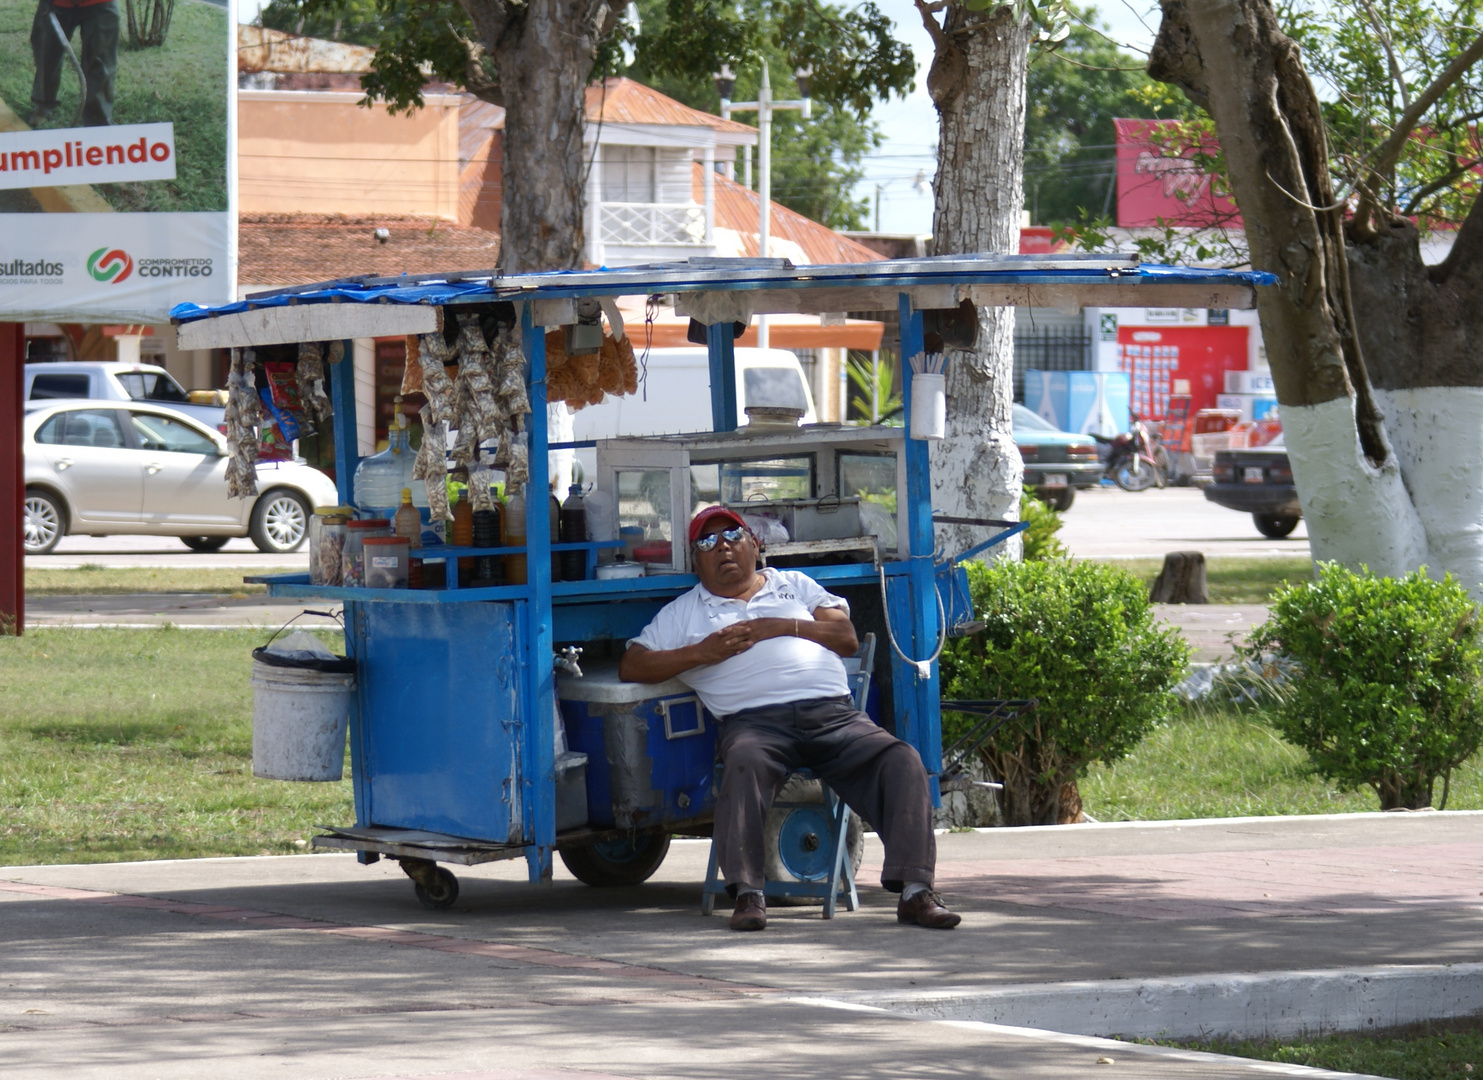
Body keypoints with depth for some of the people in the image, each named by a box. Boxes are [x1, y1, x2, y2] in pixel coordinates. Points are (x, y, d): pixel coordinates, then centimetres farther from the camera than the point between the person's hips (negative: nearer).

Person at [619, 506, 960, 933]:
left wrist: (781, 627, 2)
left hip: (832, 712, 2)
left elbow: (847, 637, 16)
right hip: (755, 718, -2)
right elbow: (631, 666, 13)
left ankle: (915, 890, -27)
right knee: (745, 764, -39)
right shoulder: (683, 612, 24)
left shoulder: (795, 585, 29)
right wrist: (700, 652, 0)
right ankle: (747, 894, -40)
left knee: (901, 761, -23)